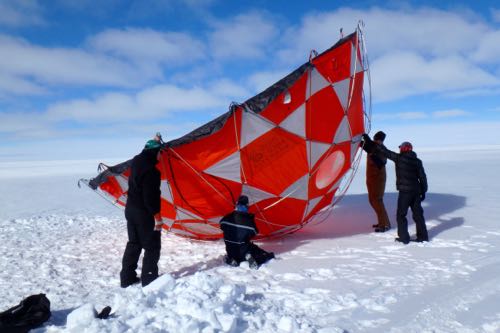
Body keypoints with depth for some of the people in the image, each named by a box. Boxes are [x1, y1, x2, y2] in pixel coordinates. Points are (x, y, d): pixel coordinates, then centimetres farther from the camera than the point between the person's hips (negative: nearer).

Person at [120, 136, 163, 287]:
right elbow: (151, 197, -23)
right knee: (152, 247, 3)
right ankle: (149, 280, 7)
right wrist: (157, 217, -17)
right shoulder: (151, 170, -23)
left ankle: (127, 278, 25)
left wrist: (155, 141, 36)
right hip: (145, 214, -9)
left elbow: (145, 154, 28)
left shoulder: (136, 162, 2)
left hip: (131, 210, 9)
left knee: (133, 244, 18)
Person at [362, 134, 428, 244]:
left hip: (405, 191, -6)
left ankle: (404, 237, 5)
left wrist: (369, 141, -2)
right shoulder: (417, 161, 6)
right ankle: (423, 236, 19)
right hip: (416, 191, 6)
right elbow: (422, 177, 7)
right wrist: (423, 191, 15)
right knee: (418, 214, 14)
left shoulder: (399, 158, -8)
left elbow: (384, 151, -7)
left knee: (401, 215, 5)